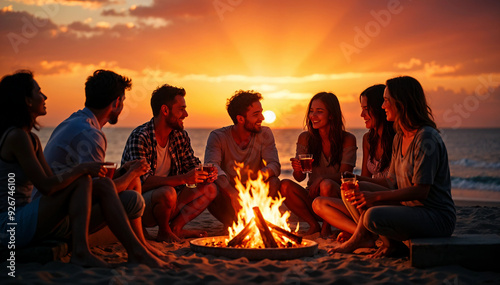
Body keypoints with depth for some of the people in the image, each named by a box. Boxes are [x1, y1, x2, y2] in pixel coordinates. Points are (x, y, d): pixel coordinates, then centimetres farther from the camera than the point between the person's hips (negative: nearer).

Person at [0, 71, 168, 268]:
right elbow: (46, 186, -22)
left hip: (25, 218, 10)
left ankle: (135, 250, -7)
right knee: (81, 181, -21)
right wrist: (82, 169, -12)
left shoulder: (31, 138, 16)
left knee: (103, 188, 0)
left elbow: (52, 180, 10)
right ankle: (80, 252, -24)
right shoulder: (16, 136, -16)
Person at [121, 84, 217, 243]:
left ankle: (175, 228, -2)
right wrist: (183, 178, -36)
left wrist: (204, 174, -13)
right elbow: (143, 181, -30)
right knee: (167, 192, -36)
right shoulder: (140, 137, -21)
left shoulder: (180, 136, 4)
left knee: (209, 189, -1)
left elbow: (192, 165, 12)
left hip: (164, 202, 8)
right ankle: (164, 232, -7)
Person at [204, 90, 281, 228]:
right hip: (227, 195, -2)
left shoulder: (265, 134, -2)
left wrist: (262, 175, -40)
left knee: (274, 182, -27)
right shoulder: (218, 137, -11)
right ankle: (232, 223, -8)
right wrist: (232, 193, -45)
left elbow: (274, 165, -14)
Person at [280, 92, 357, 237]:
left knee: (326, 185, -35)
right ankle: (314, 225, -6)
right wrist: (298, 170, -22)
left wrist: (321, 179, -29)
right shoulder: (305, 138, 4)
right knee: (285, 185, -23)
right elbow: (300, 178, 3)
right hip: (312, 198, 3)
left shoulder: (348, 139, -5)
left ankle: (326, 226, -8)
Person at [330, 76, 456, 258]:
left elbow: (421, 191, -22)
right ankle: (388, 243, -7)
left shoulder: (426, 137, -17)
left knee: (373, 216, -28)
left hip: (437, 217, -9)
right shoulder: (399, 138, 11)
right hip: (410, 207, 9)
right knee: (359, 189, 0)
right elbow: (392, 182, 13)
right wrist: (358, 180, 1)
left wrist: (375, 197, -23)